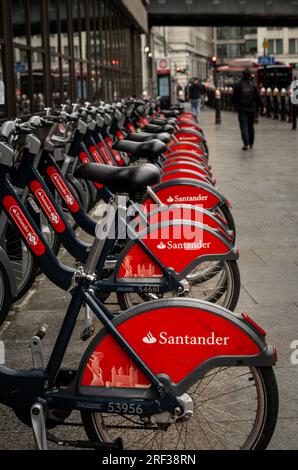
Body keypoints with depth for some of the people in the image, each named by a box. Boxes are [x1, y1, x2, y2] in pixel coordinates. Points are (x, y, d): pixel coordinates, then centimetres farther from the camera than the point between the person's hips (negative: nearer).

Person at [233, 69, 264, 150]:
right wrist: (262, 106, 8)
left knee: (243, 126, -4)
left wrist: (236, 106, 13)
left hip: (242, 109, -2)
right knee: (251, 126, 15)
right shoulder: (253, 86, -3)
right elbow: (258, 97, -1)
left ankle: (246, 143, -19)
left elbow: (234, 97, -1)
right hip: (252, 109, 2)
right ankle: (251, 143, 23)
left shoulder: (238, 85, -5)